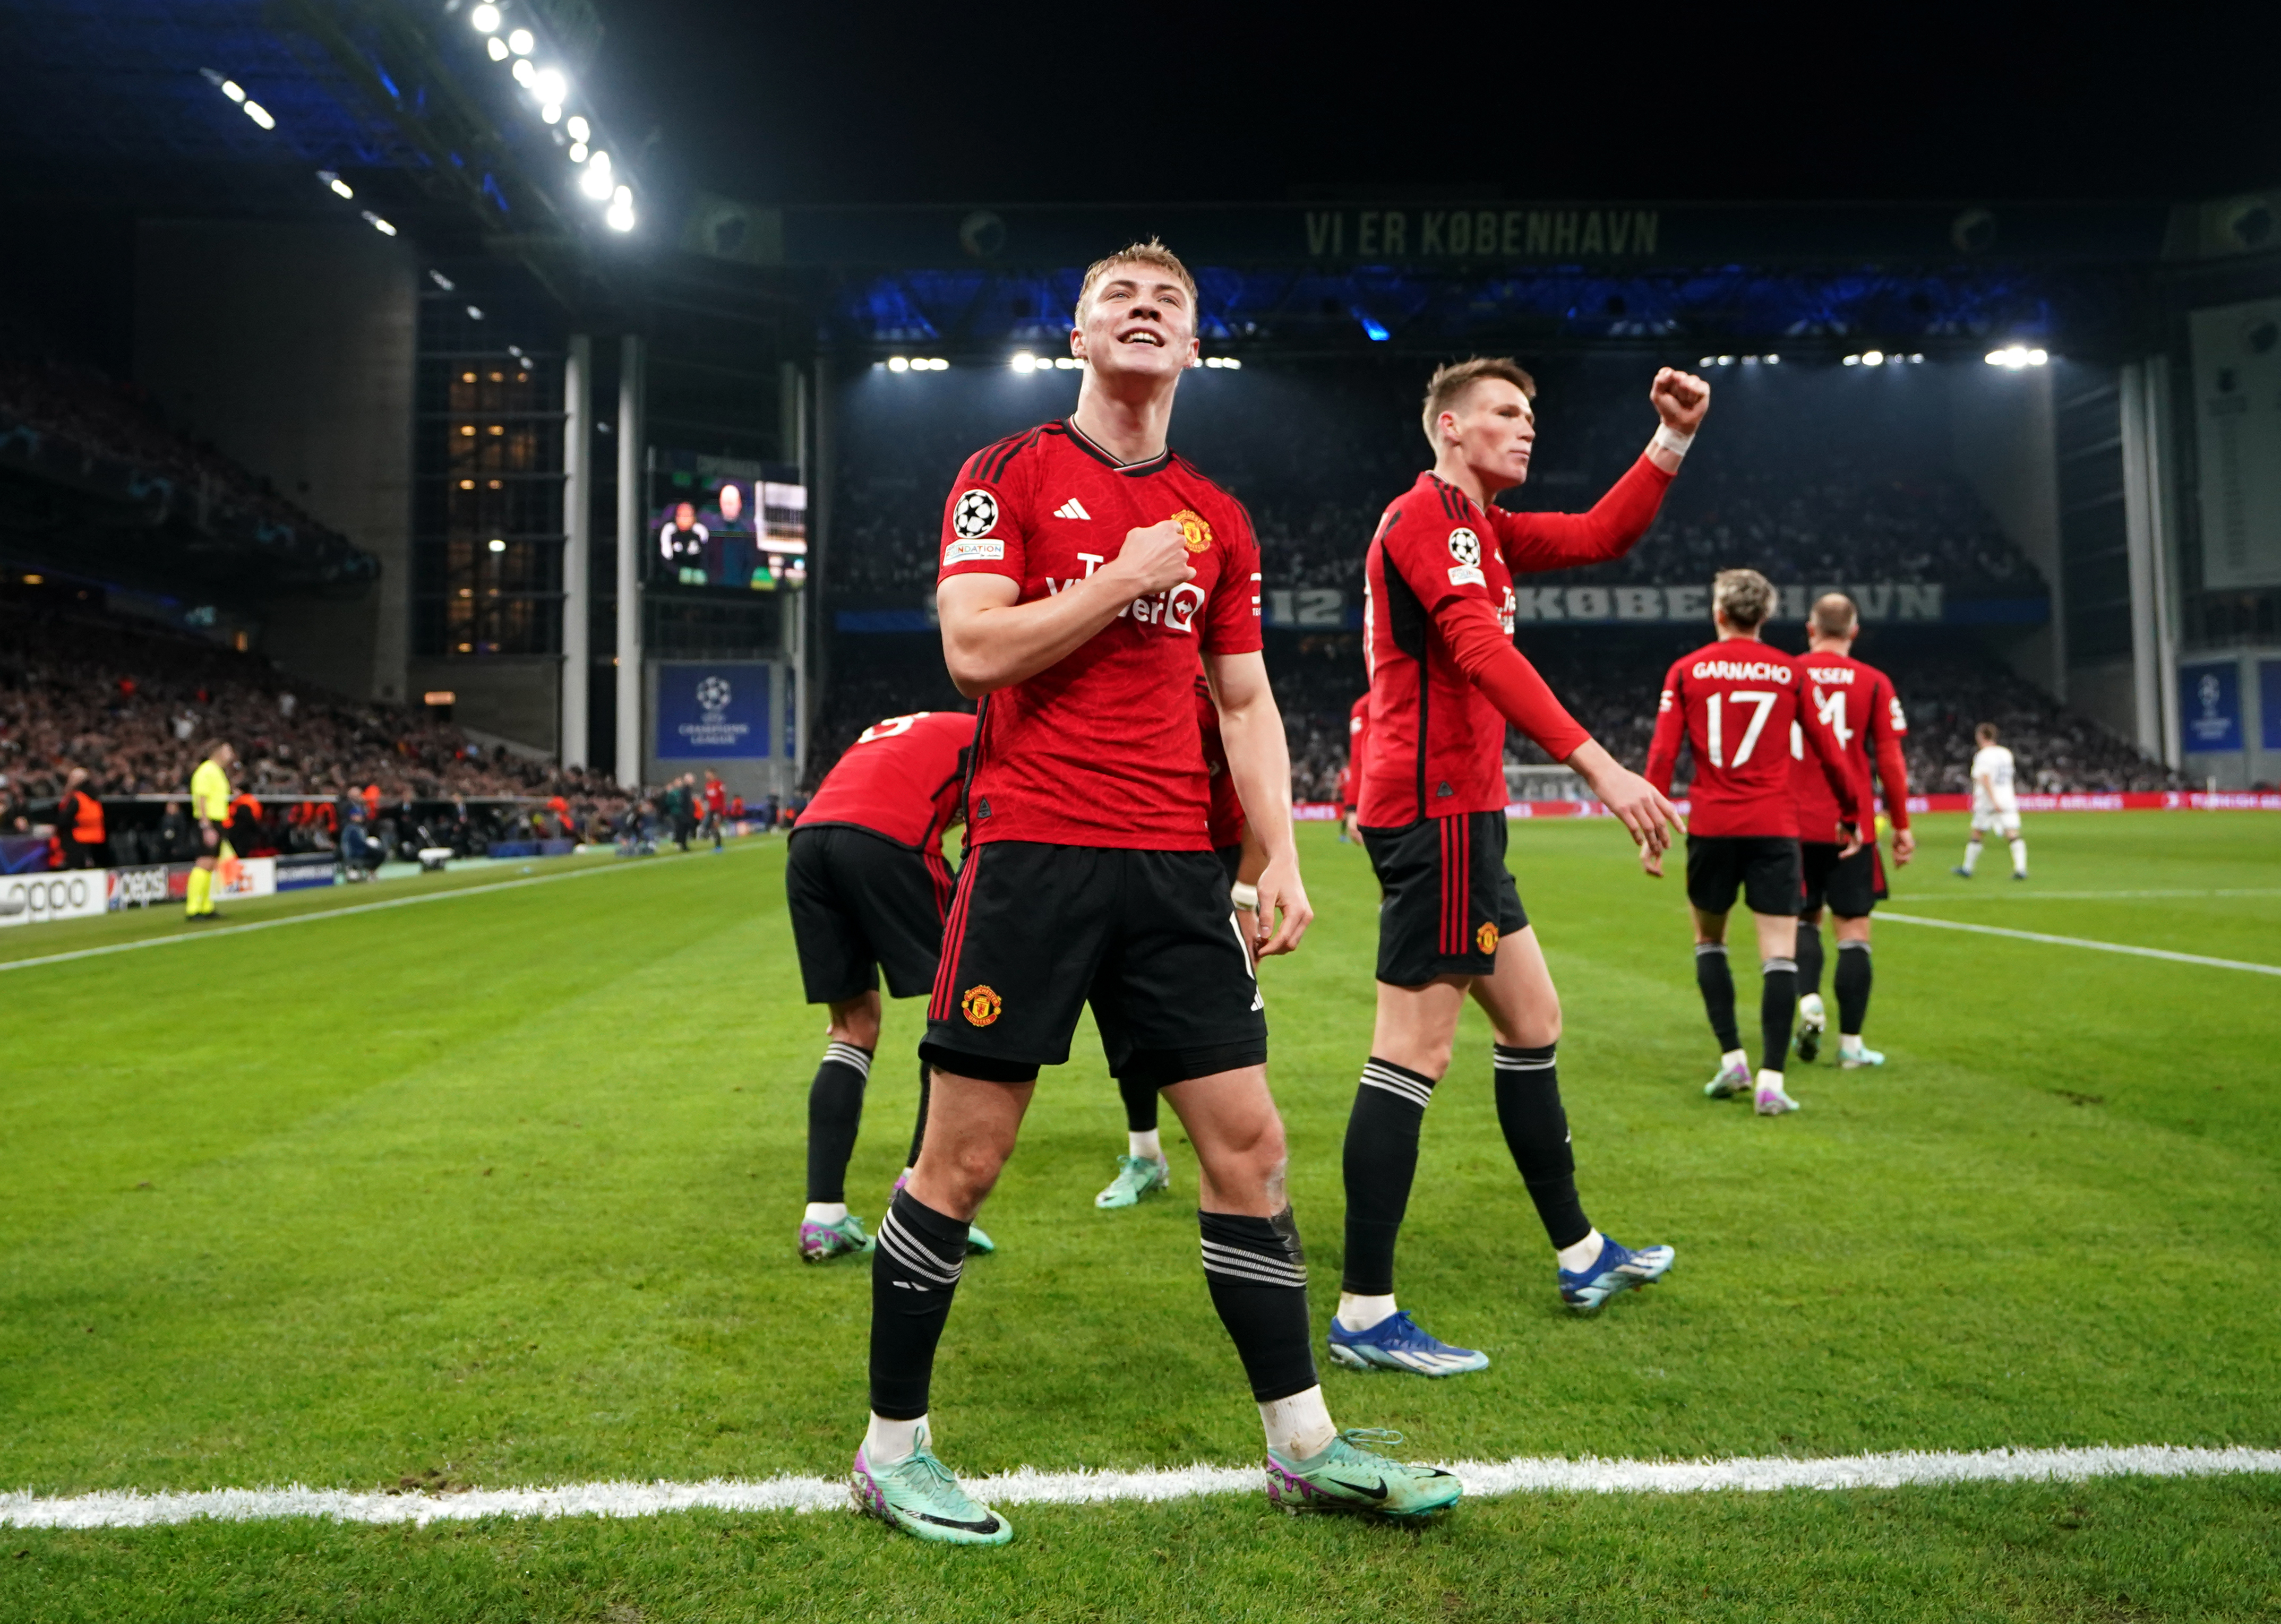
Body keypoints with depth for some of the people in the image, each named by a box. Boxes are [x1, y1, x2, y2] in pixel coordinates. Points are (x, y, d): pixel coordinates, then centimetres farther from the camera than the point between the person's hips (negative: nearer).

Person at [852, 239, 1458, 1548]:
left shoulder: (1217, 521, 15)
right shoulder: (1008, 476, 2)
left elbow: (1247, 702, 15)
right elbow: (974, 650, -10)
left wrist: (1283, 858, 5)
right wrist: (1129, 577, -9)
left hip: (1176, 865, 5)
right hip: (1033, 853, -4)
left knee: (1248, 1142, 5)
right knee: (964, 1156, 1)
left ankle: (1304, 1443, 20)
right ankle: (894, 1449, 20)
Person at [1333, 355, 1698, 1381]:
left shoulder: (1480, 527, 21)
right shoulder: (1427, 511, -9)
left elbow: (1600, 535, 24)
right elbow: (1481, 648, -23)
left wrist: (1673, 440, 12)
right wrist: (1595, 764, -29)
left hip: (1459, 815, 11)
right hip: (1435, 808, -11)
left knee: (1532, 1023, 17)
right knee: (1415, 1053, -9)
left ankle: (1579, 1255, 31)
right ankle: (1365, 1314, -3)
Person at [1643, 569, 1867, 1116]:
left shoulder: (1686, 670, 4)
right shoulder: (1792, 672, 5)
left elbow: (1662, 754, -3)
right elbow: (1828, 752, 8)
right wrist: (1854, 815, 19)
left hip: (1711, 827, 1)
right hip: (1774, 828, 0)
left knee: (1709, 938, 19)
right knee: (1779, 953, -1)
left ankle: (1732, 1058, 13)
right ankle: (1771, 1081, -7)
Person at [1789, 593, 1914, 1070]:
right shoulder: (1874, 682, -1)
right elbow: (1890, 760, -3)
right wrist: (1901, 825, 6)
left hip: (1795, 823, 1)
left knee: (1804, 919, 18)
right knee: (1854, 930, 5)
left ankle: (1808, 1001, -5)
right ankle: (1851, 1044, 7)